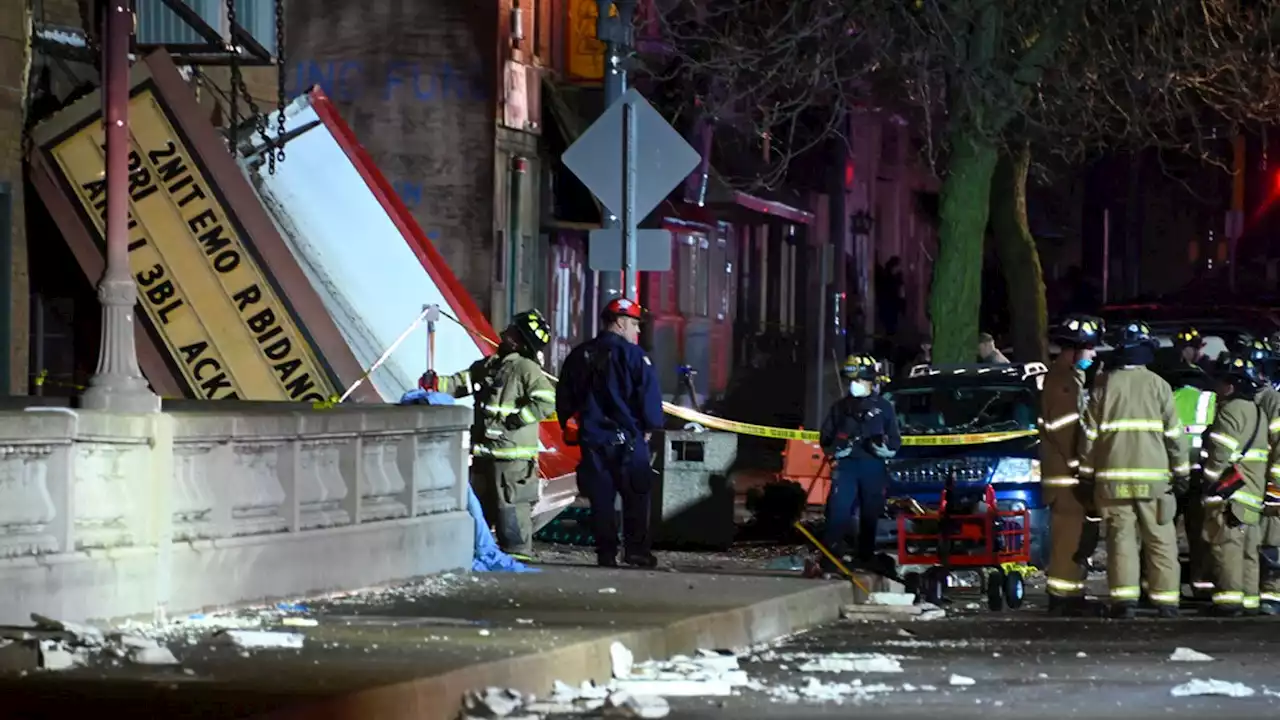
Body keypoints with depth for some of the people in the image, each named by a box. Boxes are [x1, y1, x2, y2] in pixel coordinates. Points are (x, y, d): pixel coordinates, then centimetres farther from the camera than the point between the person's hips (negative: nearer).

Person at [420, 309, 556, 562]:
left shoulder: (526, 369, -9)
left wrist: (515, 419, -19)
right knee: (478, 504, 15)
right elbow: (461, 384, 13)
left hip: (513, 453, -9)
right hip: (484, 451, 9)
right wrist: (436, 383, -4)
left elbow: (546, 401, -18)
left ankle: (518, 551, -5)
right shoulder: (487, 366, 16)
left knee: (511, 504, -10)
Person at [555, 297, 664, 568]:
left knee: (601, 498, 6)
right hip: (628, 438, -4)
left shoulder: (580, 356, 9)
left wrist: (566, 424, 26)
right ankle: (636, 549, -2)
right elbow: (650, 394, -12)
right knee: (635, 496, 3)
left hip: (592, 438, 4)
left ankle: (606, 552, 4)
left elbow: (564, 396, 14)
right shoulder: (633, 355, -9)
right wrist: (650, 426, 1)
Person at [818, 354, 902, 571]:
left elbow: (895, 442, 10)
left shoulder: (883, 407, 8)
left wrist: (883, 446, -12)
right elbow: (825, 438, 17)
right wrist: (837, 447, -4)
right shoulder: (840, 407, 13)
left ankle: (865, 558, 19)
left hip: (874, 466, 0)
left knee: (870, 515, 6)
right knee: (839, 510, -14)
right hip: (847, 464, 0)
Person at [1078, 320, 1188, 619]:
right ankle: (1165, 599, 4)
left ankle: (1124, 598, -9)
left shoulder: (1104, 385, 3)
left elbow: (1090, 431, 4)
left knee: (1121, 536, 0)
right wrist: (1181, 469, 12)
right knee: (1160, 538, 5)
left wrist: (1087, 470, 11)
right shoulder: (1158, 385, 1)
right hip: (1152, 474, -1)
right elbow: (1173, 432, 2)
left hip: (1113, 476, 1)